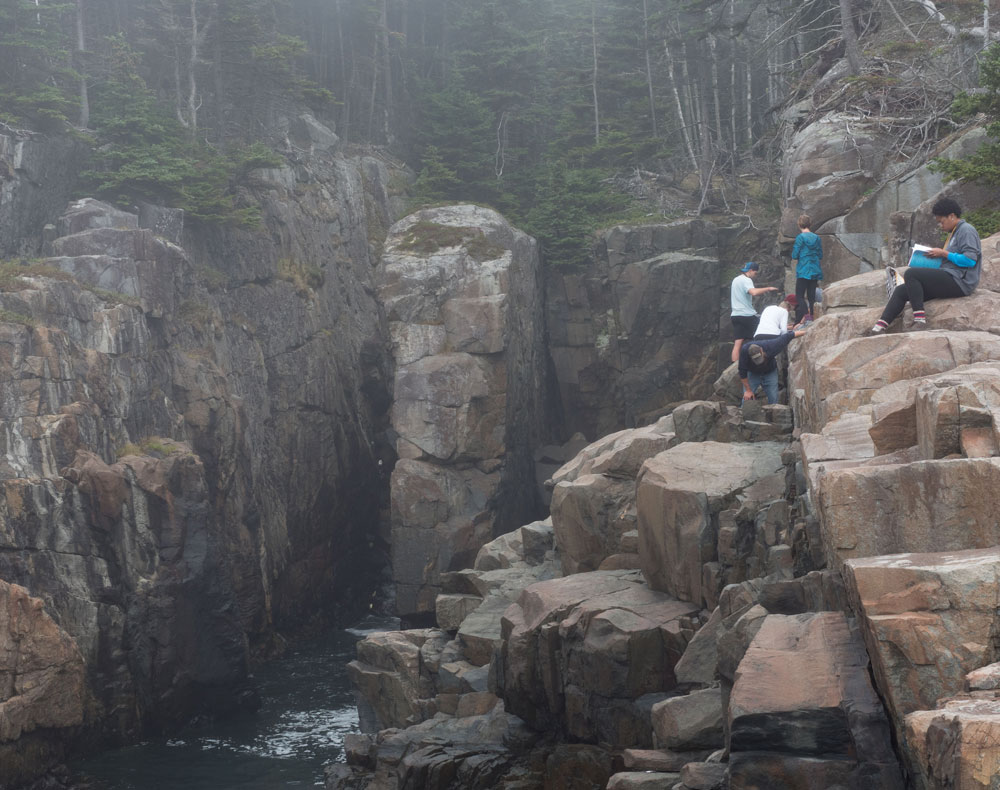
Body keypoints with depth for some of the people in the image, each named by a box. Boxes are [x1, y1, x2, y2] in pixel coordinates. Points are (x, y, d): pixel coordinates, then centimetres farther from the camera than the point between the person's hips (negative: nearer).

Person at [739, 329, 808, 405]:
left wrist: (806, 332, -9)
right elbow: (742, 373, -22)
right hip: (752, 373, -1)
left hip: (770, 373, 1)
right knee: (747, 398, -13)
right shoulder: (744, 351, -35)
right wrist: (748, 390, -18)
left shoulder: (771, 346, -35)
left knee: (773, 399, -6)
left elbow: (788, 336, -20)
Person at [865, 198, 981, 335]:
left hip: (959, 282, -10)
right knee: (901, 291, 2)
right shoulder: (954, 232, 24)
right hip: (949, 281, 10)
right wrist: (936, 256, 10)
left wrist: (943, 254, -12)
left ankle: (920, 319, -24)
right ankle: (879, 327, -11)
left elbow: (970, 260, -18)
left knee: (911, 273, -23)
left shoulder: (966, 231, -6)